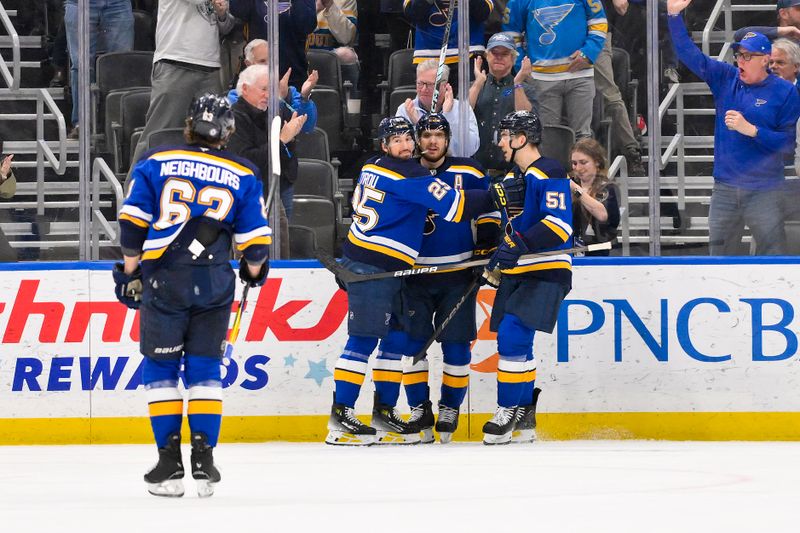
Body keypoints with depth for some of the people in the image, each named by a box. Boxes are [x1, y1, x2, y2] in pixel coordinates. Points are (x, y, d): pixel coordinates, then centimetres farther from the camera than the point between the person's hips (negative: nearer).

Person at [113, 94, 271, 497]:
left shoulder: (156, 163, 2)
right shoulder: (243, 176, 5)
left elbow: (132, 222, -1)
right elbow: (255, 239, 7)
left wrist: (130, 271, 10)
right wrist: (254, 271, 27)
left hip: (163, 281, -1)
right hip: (214, 286, 1)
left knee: (160, 369, 7)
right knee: (205, 370, 10)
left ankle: (169, 463, 3)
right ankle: (203, 459, 2)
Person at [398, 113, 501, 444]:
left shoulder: (469, 173, 0)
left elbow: (489, 211, 7)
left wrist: (487, 249, -1)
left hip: (458, 275, -1)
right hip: (415, 275, 1)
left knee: (456, 345, -2)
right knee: (412, 341, -5)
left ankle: (450, 409, 12)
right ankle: (420, 410, 4)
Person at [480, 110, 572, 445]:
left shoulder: (549, 173, -13)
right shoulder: (510, 178, 17)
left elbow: (559, 224, -24)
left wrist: (521, 245, -31)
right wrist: (495, 261, 19)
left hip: (546, 272, -9)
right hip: (515, 273, 9)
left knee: (514, 337, -18)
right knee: (511, 341, 6)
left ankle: (511, 410, -9)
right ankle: (524, 421, 13)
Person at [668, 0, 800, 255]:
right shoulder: (725, 79, 5)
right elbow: (689, 54, 0)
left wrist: (750, 129, -19)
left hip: (764, 192, -4)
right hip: (725, 186, 4)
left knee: (771, 251, -4)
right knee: (719, 249, 10)